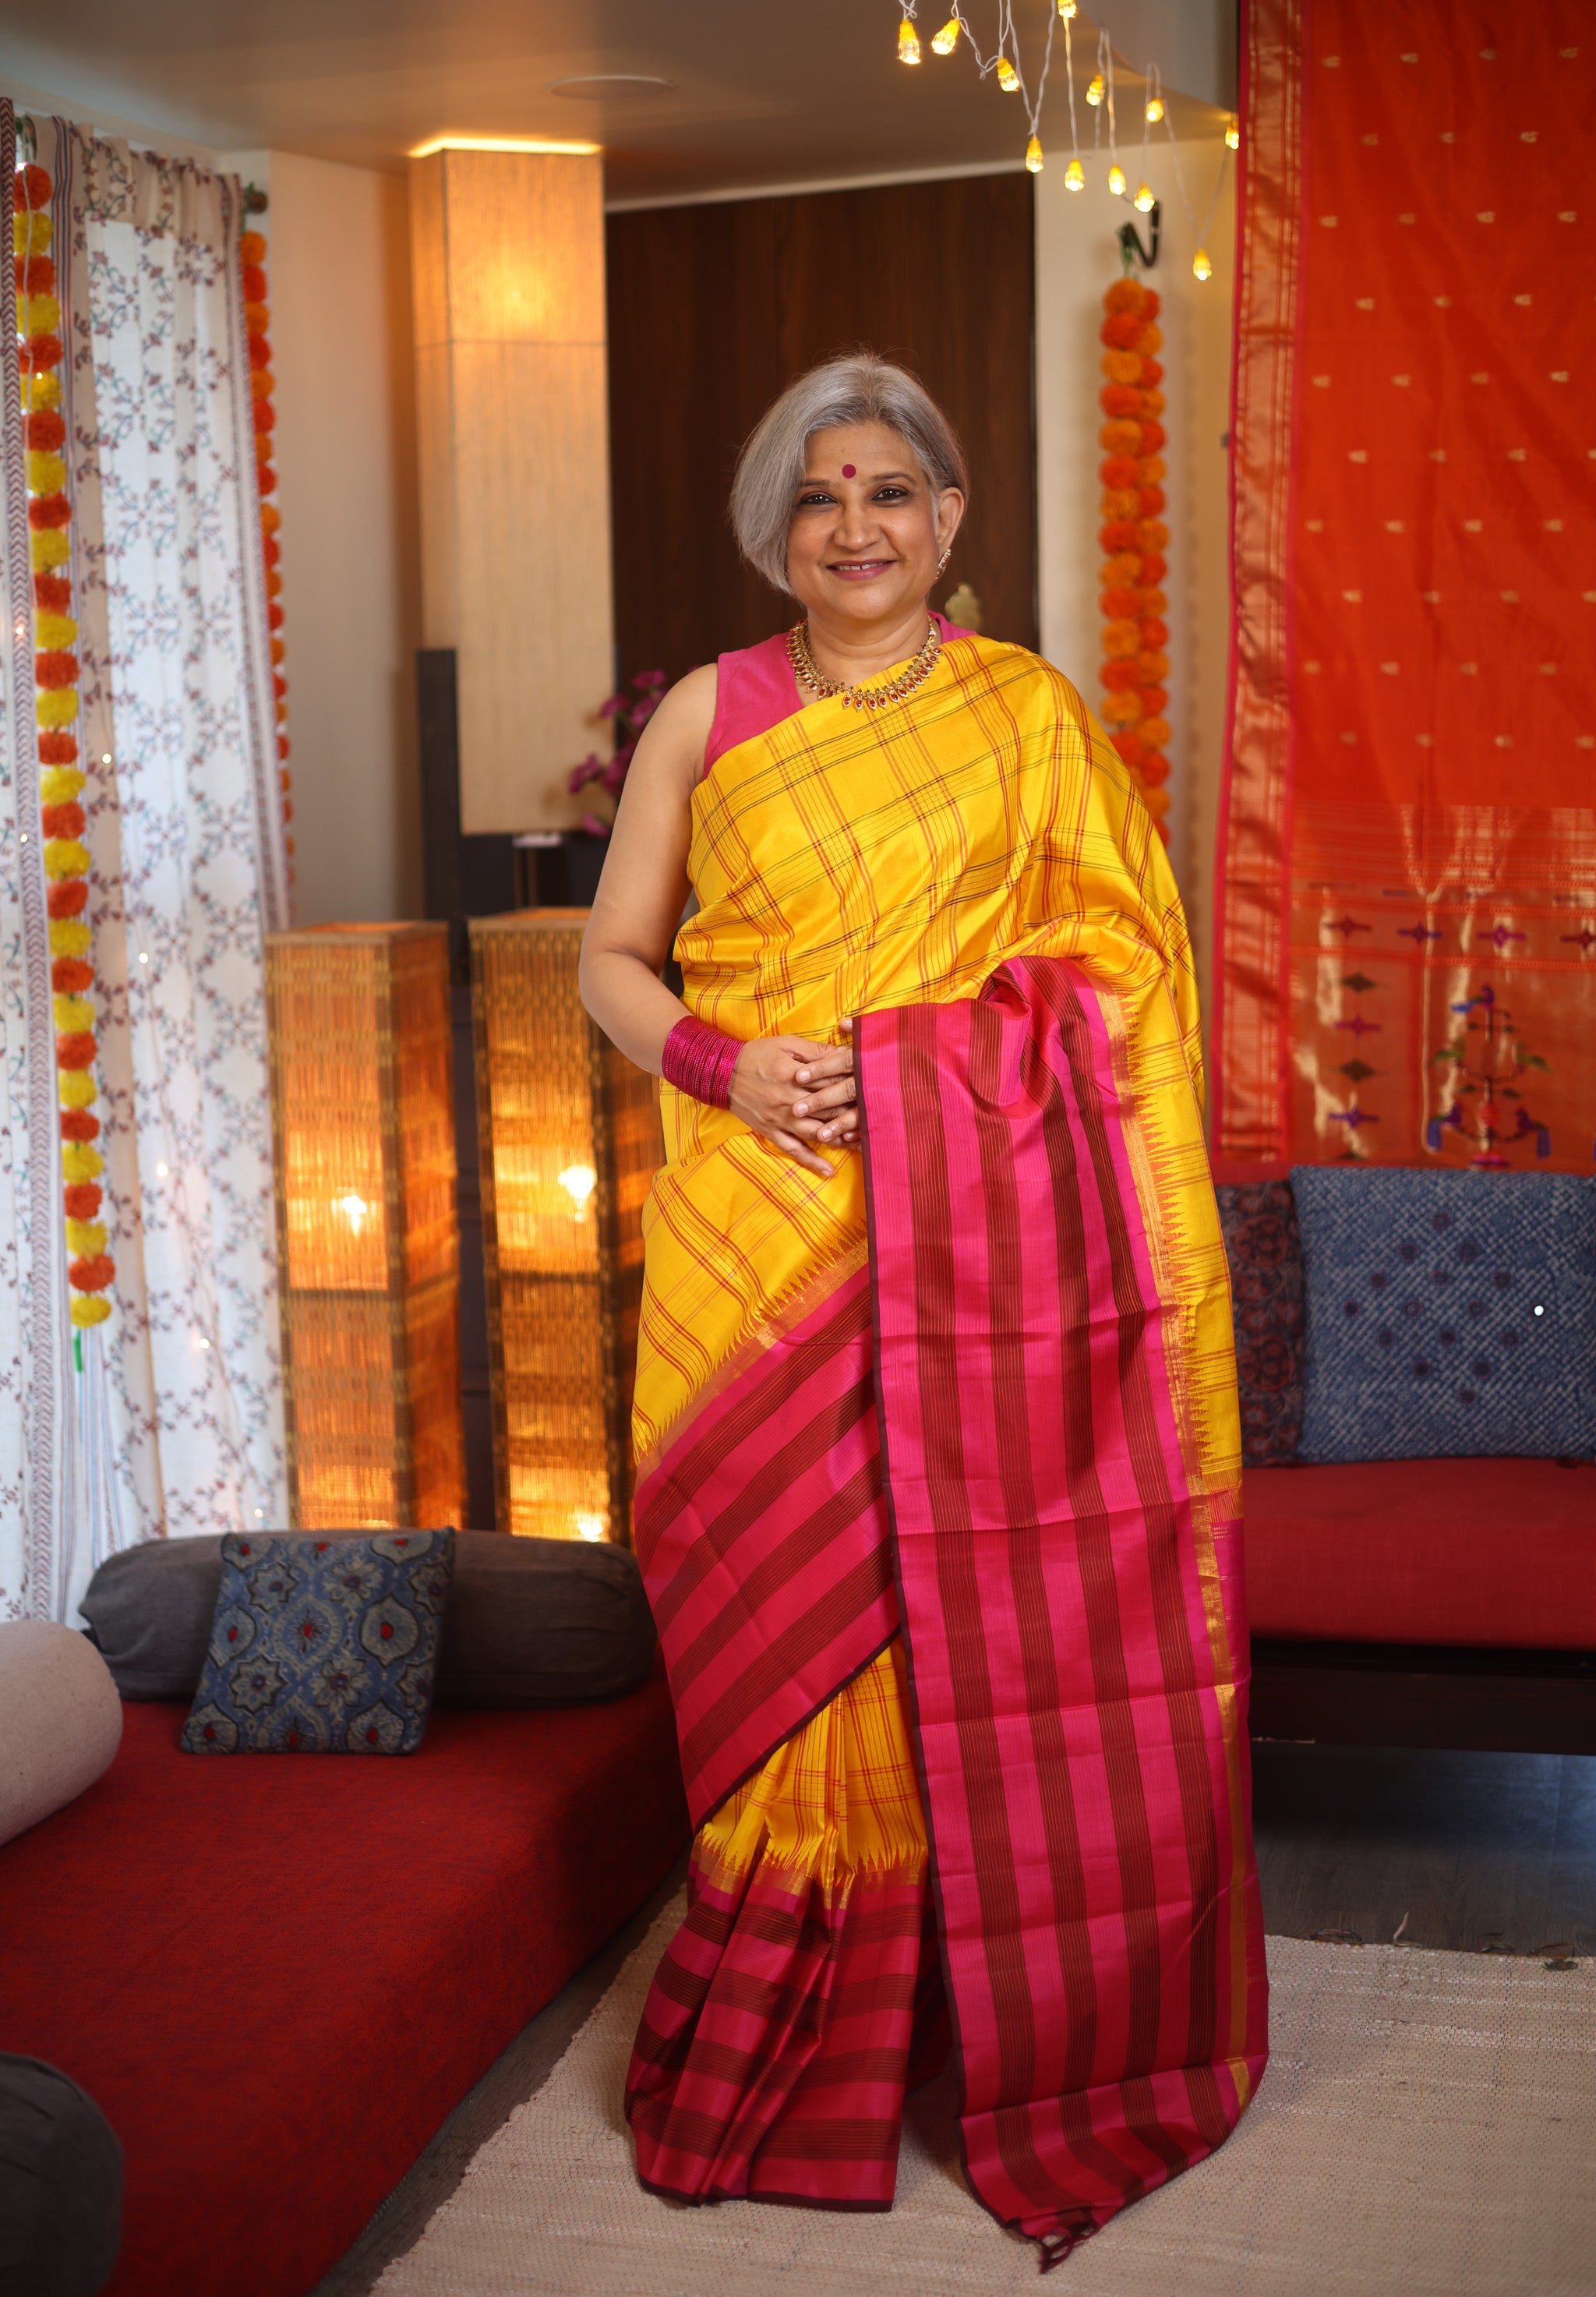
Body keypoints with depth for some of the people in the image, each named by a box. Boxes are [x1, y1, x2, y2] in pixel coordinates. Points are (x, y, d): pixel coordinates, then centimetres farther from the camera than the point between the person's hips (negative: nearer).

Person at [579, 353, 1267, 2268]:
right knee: (788, 1623, 4)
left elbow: (1112, 979, 8)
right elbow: (611, 960, 9)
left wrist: (1106, 1234, -3)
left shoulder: (1033, 717, 7)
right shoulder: (706, 716, 7)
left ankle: (1022, 2019, 22)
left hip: (982, 1229, 0)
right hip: (765, 1231, 0)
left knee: (993, 1621, 3)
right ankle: (791, 2048, 22)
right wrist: (722, 1064, -10)